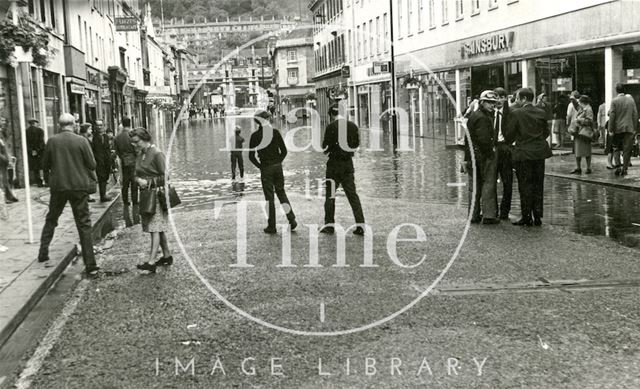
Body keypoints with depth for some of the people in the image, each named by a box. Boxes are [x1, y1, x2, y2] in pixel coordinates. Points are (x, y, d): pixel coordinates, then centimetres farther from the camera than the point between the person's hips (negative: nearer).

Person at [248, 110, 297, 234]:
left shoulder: (255, 135, -8)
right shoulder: (275, 132, 0)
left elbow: (251, 156, -7)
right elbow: (284, 151, 2)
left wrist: (260, 166, 4)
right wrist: (278, 162, 11)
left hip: (266, 169, -3)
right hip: (278, 167, 3)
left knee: (269, 197, 4)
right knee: (281, 193, 17)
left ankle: (272, 227, 8)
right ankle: (292, 219, 10)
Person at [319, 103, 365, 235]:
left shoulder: (331, 126, -10)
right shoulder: (353, 126, 4)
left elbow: (325, 145, -10)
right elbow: (357, 144, 10)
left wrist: (327, 149, 12)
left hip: (334, 163, -4)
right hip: (348, 163, 4)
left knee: (330, 194, 6)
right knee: (352, 194, 7)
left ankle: (329, 224, 8)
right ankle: (360, 225, 2)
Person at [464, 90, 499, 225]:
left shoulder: (472, 116, 14)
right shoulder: (484, 117, -13)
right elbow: (483, 139, -21)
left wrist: (467, 158, 18)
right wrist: (491, 151, -6)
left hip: (472, 156, 8)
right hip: (485, 155, -8)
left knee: (474, 186, 11)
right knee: (488, 183, -2)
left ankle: (474, 215, 15)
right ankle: (488, 215, -3)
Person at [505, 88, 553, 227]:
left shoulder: (516, 113, -11)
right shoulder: (541, 113, 4)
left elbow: (509, 135, -8)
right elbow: (546, 133, 10)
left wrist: (514, 139, 13)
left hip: (523, 154, -4)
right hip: (540, 153, 5)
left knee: (525, 185, 2)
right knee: (538, 185, 10)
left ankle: (527, 217, 5)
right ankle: (537, 216, 14)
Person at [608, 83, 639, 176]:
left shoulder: (614, 101, -6)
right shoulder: (631, 100, 3)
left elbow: (612, 116, -9)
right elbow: (635, 115, 4)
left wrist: (610, 130, -5)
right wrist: (635, 128, 9)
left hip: (618, 128, -2)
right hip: (629, 128, 2)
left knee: (616, 148, 11)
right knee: (627, 150, 6)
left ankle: (618, 166, -6)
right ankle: (624, 169, 7)